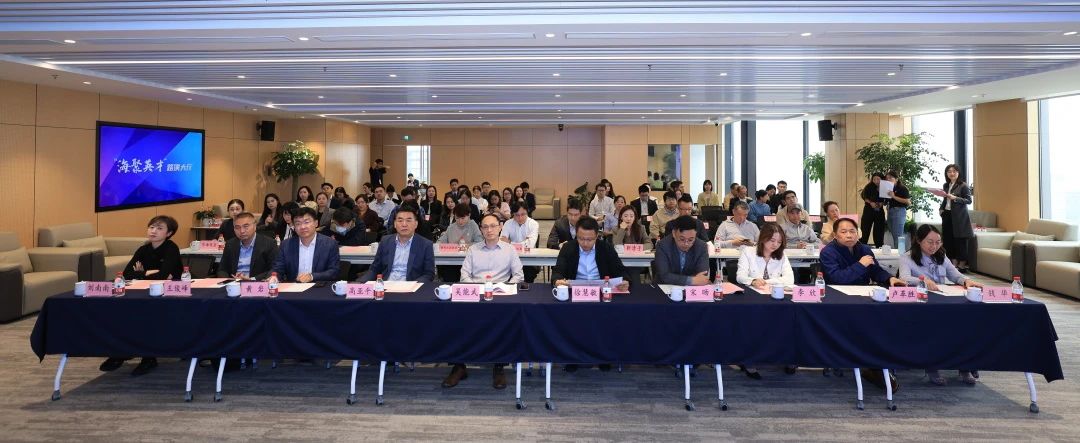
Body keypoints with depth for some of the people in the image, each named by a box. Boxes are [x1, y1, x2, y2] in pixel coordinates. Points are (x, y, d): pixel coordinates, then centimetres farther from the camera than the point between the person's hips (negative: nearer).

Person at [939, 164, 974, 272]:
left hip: (959, 216, -6)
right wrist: (941, 209, 8)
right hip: (947, 215, 6)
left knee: (960, 240, -5)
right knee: (948, 239, 5)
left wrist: (955, 198, -21)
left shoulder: (963, 186, -6)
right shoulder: (945, 186, 13)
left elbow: (969, 200, -11)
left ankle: (962, 264, 1)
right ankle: (954, 263, 14)